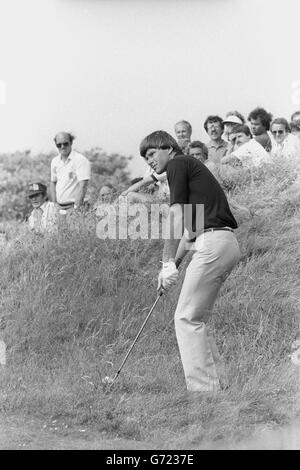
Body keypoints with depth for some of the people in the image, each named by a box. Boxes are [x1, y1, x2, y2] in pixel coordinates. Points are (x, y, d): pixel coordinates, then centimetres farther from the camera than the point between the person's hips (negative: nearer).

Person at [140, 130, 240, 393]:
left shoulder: (178, 164, -1)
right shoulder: (192, 167, 26)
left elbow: (177, 216, -9)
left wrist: (168, 262, -9)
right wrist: (173, 264, 18)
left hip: (213, 243, -9)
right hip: (229, 244, 9)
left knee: (187, 318, -6)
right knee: (197, 319, 14)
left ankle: (204, 388, -9)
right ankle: (215, 380, 13)